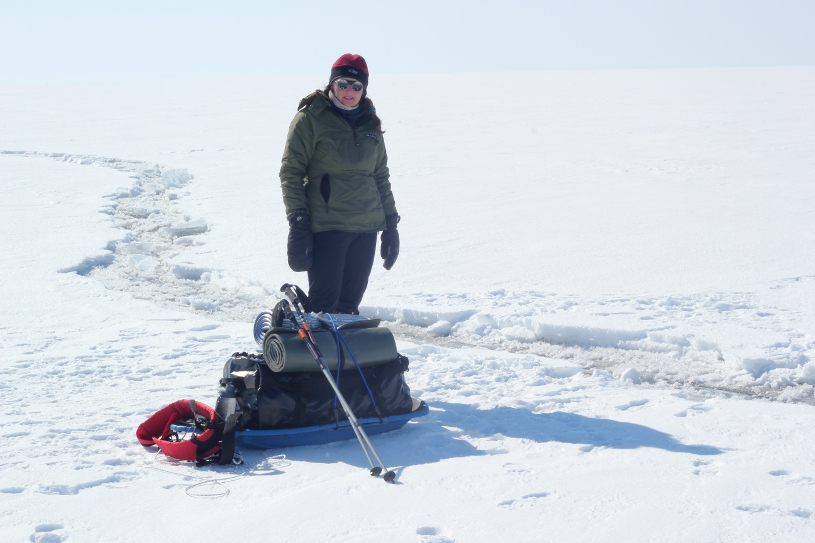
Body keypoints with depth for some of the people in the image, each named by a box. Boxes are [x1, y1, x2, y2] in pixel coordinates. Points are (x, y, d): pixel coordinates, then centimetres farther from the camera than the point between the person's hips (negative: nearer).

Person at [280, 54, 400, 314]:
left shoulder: (370, 124, 15)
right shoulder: (310, 119, -2)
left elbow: (381, 175, 21)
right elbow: (291, 171, -5)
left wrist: (391, 223, 16)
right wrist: (297, 221, -14)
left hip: (366, 228, 5)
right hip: (326, 226, -5)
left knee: (350, 302, 8)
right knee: (324, 303, -11)